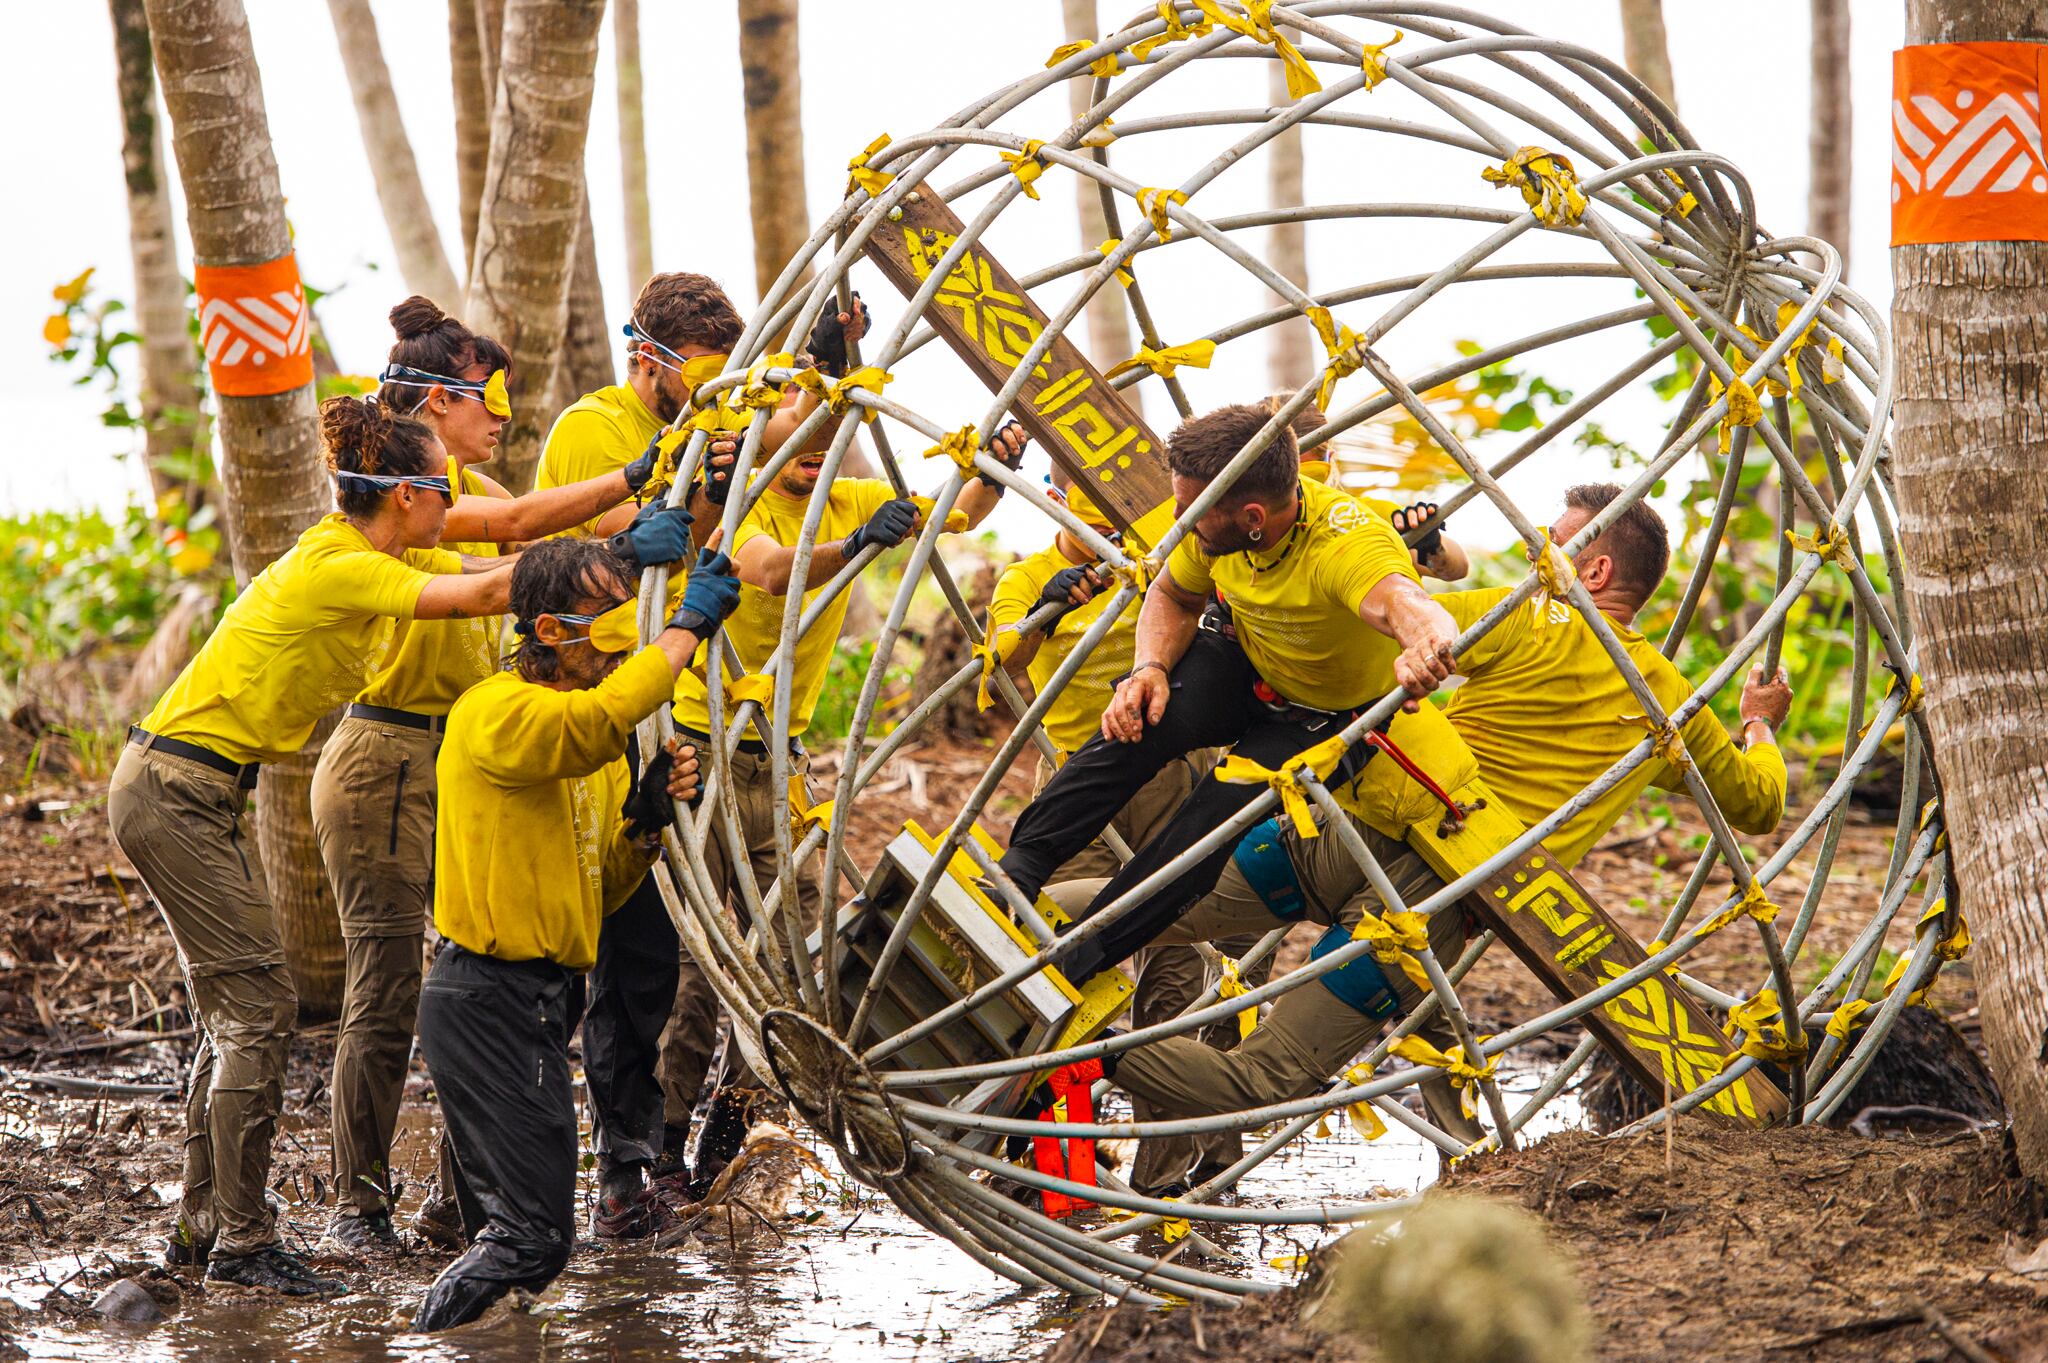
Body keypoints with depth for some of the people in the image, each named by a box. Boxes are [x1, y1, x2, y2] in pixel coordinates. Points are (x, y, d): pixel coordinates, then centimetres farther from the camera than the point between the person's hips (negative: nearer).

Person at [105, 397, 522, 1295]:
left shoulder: (375, 559, 8)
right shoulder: (338, 569, -21)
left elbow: (502, 565, 8)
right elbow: (481, 596, -27)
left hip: (203, 796, 10)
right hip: (174, 793, -10)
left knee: (233, 1014, 12)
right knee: (258, 1008, -9)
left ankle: (202, 1226, 19)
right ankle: (243, 1243, -4)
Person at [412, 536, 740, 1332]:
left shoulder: (596, 751, 16)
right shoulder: (497, 713, -14)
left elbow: (598, 892, 16)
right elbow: (600, 720, -36)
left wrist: (644, 823, -3)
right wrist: (689, 625, -28)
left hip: (541, 996, 10)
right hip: (491, 1002, -10)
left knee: (503, 1229, 14)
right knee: (535, 1235, -12)